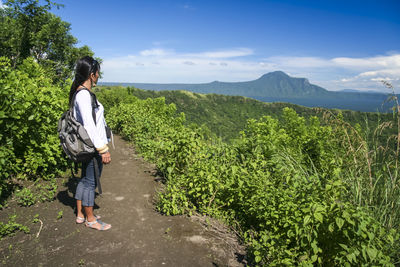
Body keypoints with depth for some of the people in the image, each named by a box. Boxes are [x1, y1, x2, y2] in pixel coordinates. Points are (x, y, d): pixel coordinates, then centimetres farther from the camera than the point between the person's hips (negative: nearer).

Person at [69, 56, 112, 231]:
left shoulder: (81, 92, 10)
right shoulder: (84, 94, -20)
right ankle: (90, 219, 21)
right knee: (91, 181, 4)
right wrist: (103, 150, -22)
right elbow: (89, 126, -24)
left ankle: (81, 214, 34)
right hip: (92, 147, -10)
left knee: (85, 180, 19)